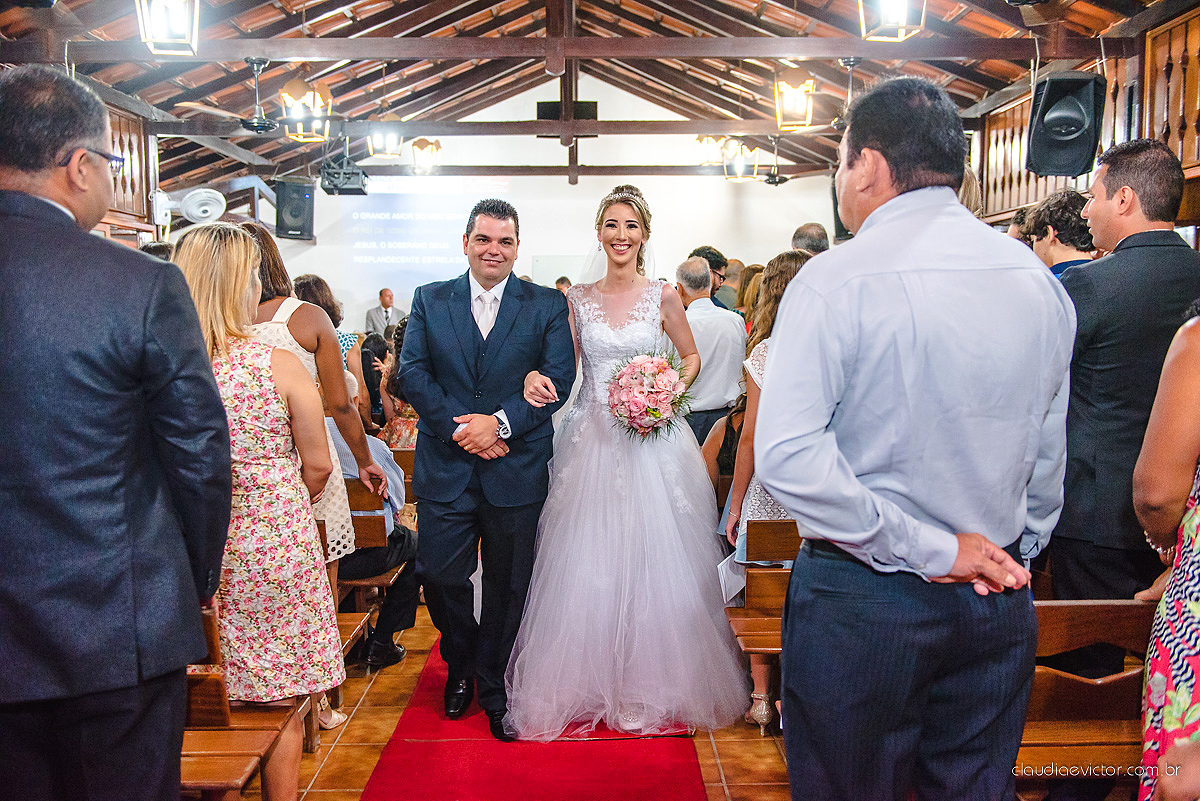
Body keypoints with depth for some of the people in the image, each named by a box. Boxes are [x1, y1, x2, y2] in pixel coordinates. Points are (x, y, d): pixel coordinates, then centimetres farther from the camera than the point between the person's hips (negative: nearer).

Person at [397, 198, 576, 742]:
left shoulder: (548, 305, 2)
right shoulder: (429, 300, 6)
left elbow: (559, 378, -7)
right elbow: (412, 373, -2)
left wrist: (501, 422, -19)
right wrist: (460, 428, -15)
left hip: (517, 468, -1)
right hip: (445, 467, 1)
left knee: (508, 585, 10)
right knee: (439, 574, 5)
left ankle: (494, 685, 31)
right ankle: (461, 666, 35)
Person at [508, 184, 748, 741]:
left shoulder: (663, 297, 2)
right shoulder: (577, 299, 7)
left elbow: (691, 357, 11)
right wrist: (538, 377, -12)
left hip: (653, 442, -1)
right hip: (592, 441, 2)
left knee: (655, 562, 3)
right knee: (587, 564, 4)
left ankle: (654, 686, 21)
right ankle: (588, 684, 20)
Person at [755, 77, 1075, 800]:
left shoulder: (837, 280, -16)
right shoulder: (1040, 279, 3)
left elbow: (786, 455, -24)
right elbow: (1049, 455, 10)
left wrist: (932, 550, -15)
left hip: (862, 602, -5)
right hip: (1001, 604, 6)